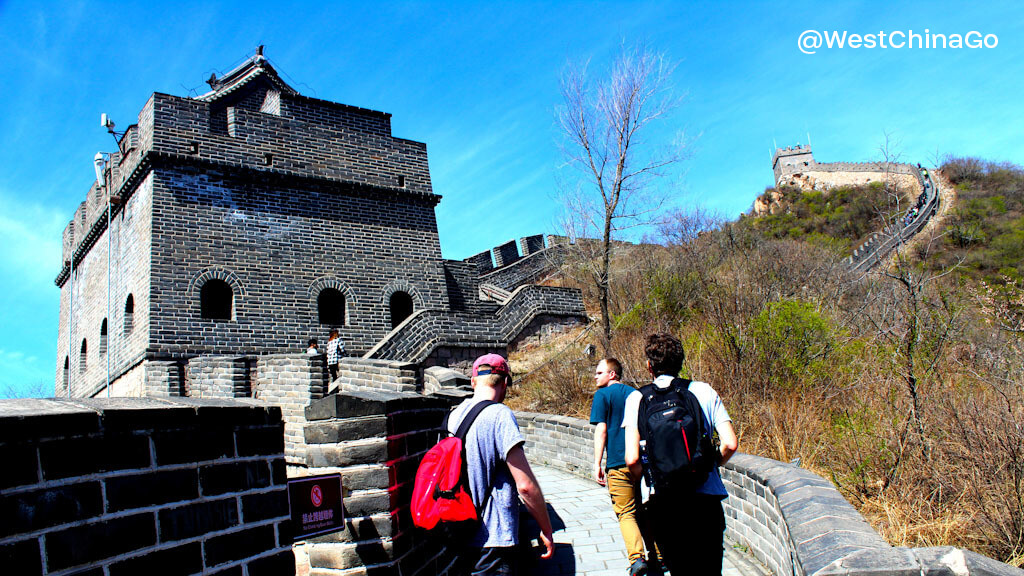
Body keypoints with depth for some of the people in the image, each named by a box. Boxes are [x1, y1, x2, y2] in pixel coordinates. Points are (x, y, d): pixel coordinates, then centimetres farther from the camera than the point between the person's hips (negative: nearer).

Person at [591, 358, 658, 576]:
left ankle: (637, 558, -13)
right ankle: (657, 556, 21)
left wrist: (597, 464, -9)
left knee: (626, 513, 0)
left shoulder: (603, 395, -3)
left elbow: (601, 430, -10)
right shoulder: (635, 393, 14)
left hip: (619, 463, -5)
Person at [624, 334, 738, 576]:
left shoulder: (637, 398, 0)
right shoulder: (705, 391, 4)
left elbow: (632, 459, -9)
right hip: (706, 499, 1)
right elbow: (730, 444, -2)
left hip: (664, 501, -1)